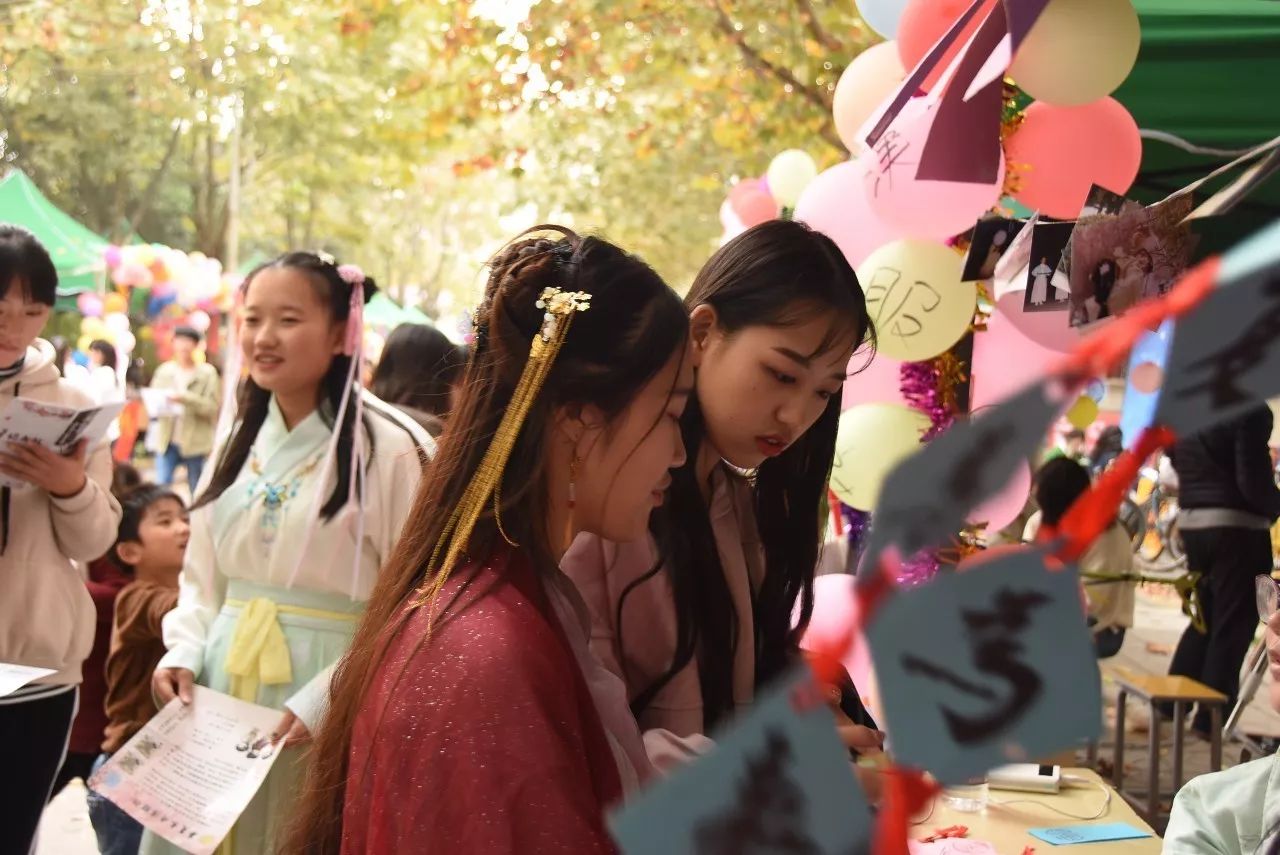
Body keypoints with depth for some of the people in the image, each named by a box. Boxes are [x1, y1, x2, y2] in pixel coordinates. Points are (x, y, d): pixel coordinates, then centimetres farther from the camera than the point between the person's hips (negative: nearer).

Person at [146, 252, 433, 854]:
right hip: (217, 696, 6)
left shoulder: (390, 448, -12)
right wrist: (183, 654, -1)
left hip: (322, 717, -6)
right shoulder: (242, 438, 10)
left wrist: (325, 700, -19)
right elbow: (202, 578, 17)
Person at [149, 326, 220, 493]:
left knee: (197, 492, 8)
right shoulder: (165, 370, 9)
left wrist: (185, 398, -21)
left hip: (195, 443, -2)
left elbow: (212, 407, -10)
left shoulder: (207, 373, -2)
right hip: (167, 441, 2)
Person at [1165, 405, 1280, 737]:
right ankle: (1211, 717, 4)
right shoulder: (1250, 409, -16)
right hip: (1237, 526, -7)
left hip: (1191, 523, 7)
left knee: (1206, 617, 20)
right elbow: (1253, 481, -18)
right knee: (1232, 626, 2)